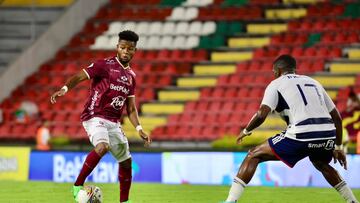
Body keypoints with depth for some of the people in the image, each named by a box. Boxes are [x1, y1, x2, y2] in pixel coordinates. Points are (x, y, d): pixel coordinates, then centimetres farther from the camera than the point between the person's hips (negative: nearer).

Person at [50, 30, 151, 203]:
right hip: (95, 117, -7)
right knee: (102, 147, -34)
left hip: (113, 122, 7)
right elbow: (79, 77, -14)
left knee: (126, 162, 12)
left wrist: (139, 129, 6)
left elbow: (131, 108, 18)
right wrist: (64, 89, -33)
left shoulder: (131, 76, 14)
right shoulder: (105, 65, -6)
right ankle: (77, 185, -23)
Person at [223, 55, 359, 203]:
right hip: (327, 135, 6)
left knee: (253, 156, 9)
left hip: (302, 135, -6)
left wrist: (246, 131, 15)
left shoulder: (276, 84, 12)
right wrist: (338, 147, 33)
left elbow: (261, 115, -3)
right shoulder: (313, 82, 28)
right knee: (321, 164, 40)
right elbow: (336, 117, 27)